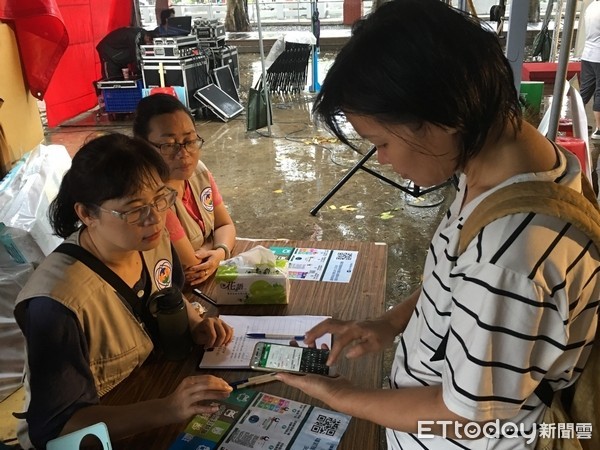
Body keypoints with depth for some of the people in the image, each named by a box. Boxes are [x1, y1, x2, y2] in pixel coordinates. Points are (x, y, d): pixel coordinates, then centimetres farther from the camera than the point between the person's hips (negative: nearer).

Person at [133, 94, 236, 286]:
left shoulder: (198, 170, -4)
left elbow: (225, 225, 5)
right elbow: (191, 270, -22)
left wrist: (220, 252, -14)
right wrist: (212, 246, -6)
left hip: (212, 276, 6)